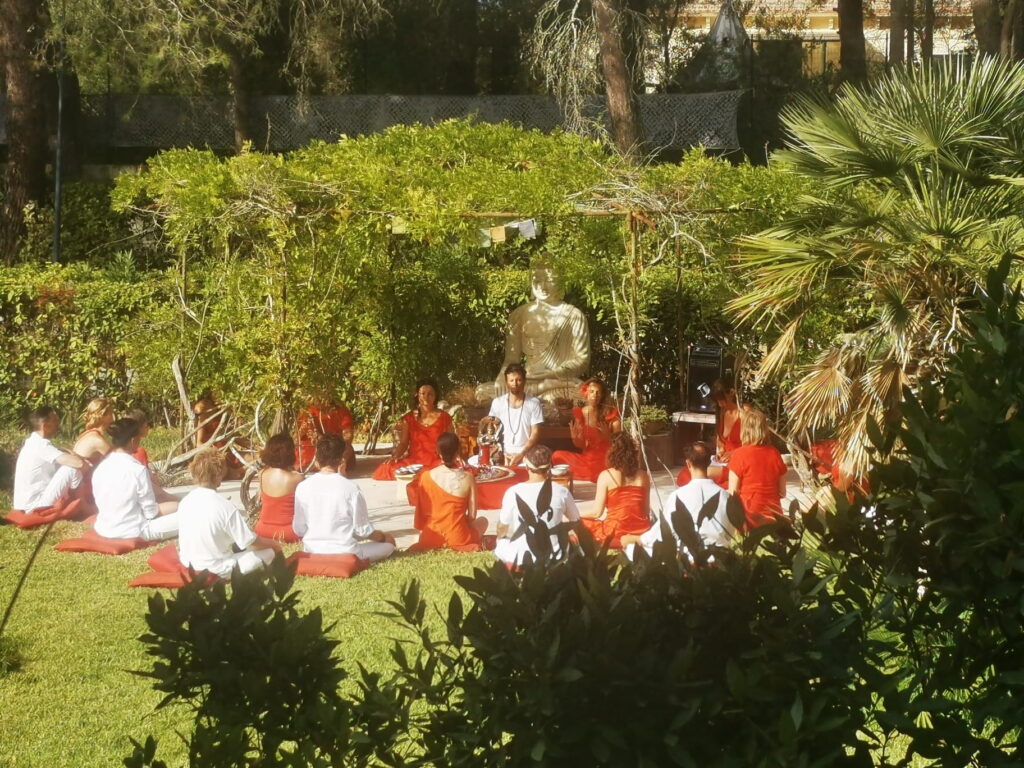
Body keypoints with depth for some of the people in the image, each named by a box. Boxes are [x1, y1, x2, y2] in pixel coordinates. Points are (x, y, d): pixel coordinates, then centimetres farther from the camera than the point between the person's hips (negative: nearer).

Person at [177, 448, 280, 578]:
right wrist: (273, 544, 6)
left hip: (190, 565, 7)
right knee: (270, 551, 4)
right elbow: (252, 542, -14)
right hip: (218, 571, -7)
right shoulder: (226, 507, -22)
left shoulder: (185, 501, -3)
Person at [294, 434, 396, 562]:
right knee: (389, 543, 17)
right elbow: (363, 529, -9)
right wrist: (382, 536, 12)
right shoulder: (350, 488, -16)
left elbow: (298, 530, -2)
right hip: (345, 553, -5)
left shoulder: (303, 487, -7)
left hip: (312, 552, 5)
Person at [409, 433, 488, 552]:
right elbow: (472, 515, -7)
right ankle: (457, 546, 21)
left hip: (430, 538, 4)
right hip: (458, 538, -4)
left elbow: (421, 512, 1)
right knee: (483, 521, 28)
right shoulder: (467, 478, -11)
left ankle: (437, 545, 23)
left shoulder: (426, 476, -8)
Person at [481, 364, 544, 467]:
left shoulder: (533, 403, 0)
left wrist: (521, 455, -14)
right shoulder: (497, 402, 4)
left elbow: (535, 433, -2)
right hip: (504, 455, 1)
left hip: (526, 456, -1)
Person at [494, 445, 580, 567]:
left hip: (519, 559, 0)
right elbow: (575, 521, 10)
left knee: (500, 543, 31)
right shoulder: (561, 492, -8)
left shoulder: (514, 492, -11)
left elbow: (502, 530, 1)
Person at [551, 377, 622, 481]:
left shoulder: (610, 413, -6)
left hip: (606, 459, -3)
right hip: (588, 456, 3)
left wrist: (607, 436, -25)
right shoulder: (580, 414, 2)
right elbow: (581, 445, 5)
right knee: (558, 456, -13)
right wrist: (575, 438, -16)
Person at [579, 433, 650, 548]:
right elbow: (647, 511, 7)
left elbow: (596, 512, -4)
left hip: (615, 534, -5)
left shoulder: (606, 475, -5)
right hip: (641, 533, 5)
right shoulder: (643, 475, 5)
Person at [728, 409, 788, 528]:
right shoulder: (774, 453, 2)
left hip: (748, 516, -4)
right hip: (772, 516, 4)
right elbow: (782, 493, 10)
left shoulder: (739, 454, -9)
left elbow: (732, 493, -6)